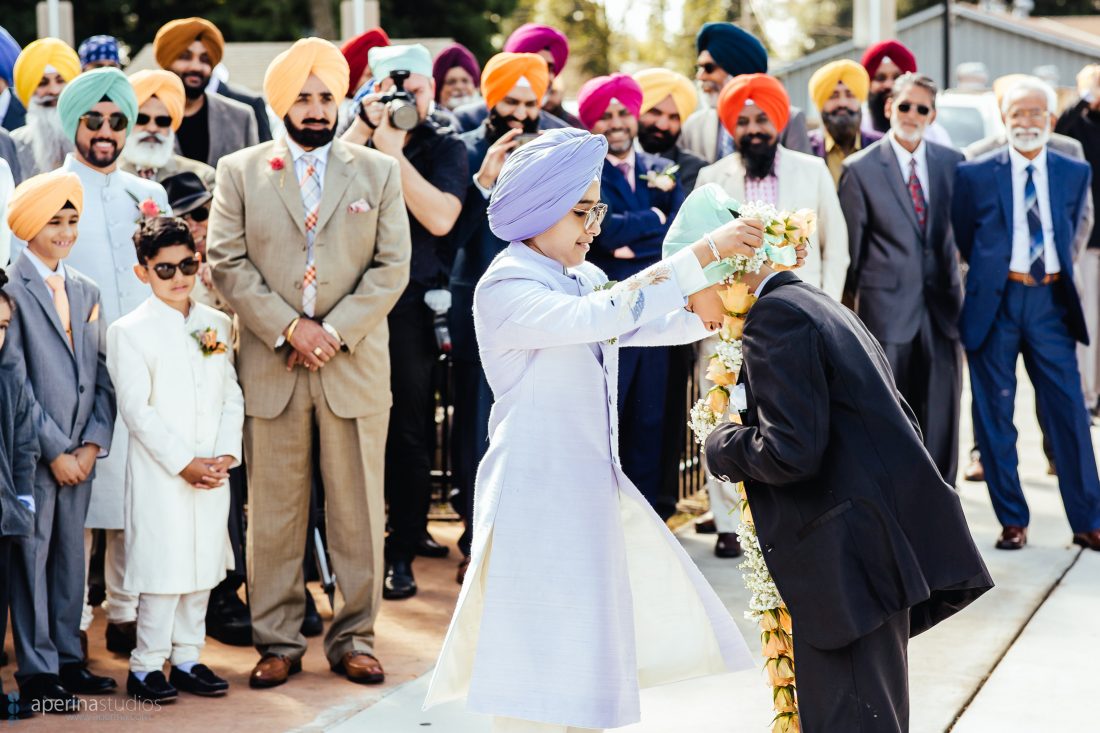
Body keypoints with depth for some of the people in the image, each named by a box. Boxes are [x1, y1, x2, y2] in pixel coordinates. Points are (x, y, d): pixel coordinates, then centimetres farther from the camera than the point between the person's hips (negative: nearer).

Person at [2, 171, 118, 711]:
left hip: (79, 452, 6)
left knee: (71, 555, 10)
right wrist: (54, 450, -12)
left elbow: (99, 375, 11)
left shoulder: (85, 291, 13)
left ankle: (68, 658, 19)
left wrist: (92, 443, -1)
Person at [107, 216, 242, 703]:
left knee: (203, 564, 10)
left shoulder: (216, 325, 9)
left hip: (212, 474, 5)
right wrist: (184, 462, -15)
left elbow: (231, 396, 10)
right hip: (160, 475, -5)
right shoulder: (129, 332, -6)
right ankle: (146, 666, 7)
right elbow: (136, 410, -11)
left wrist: (227, 455, -4)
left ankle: (187, 658, 21)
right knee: (163, 568, -4)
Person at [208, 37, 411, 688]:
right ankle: (279, 641, 12)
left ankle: (355, 638, 14)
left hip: (355, 364, 1)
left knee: (358, 510, 4)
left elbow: (392, 267, 2)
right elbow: (227, 263, -1)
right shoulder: (241, 171, 7)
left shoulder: (379, 171, 8)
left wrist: (334, 331, -10)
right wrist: (288, 328, -11)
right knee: (274, 512, 3)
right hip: (270, 366, 0)